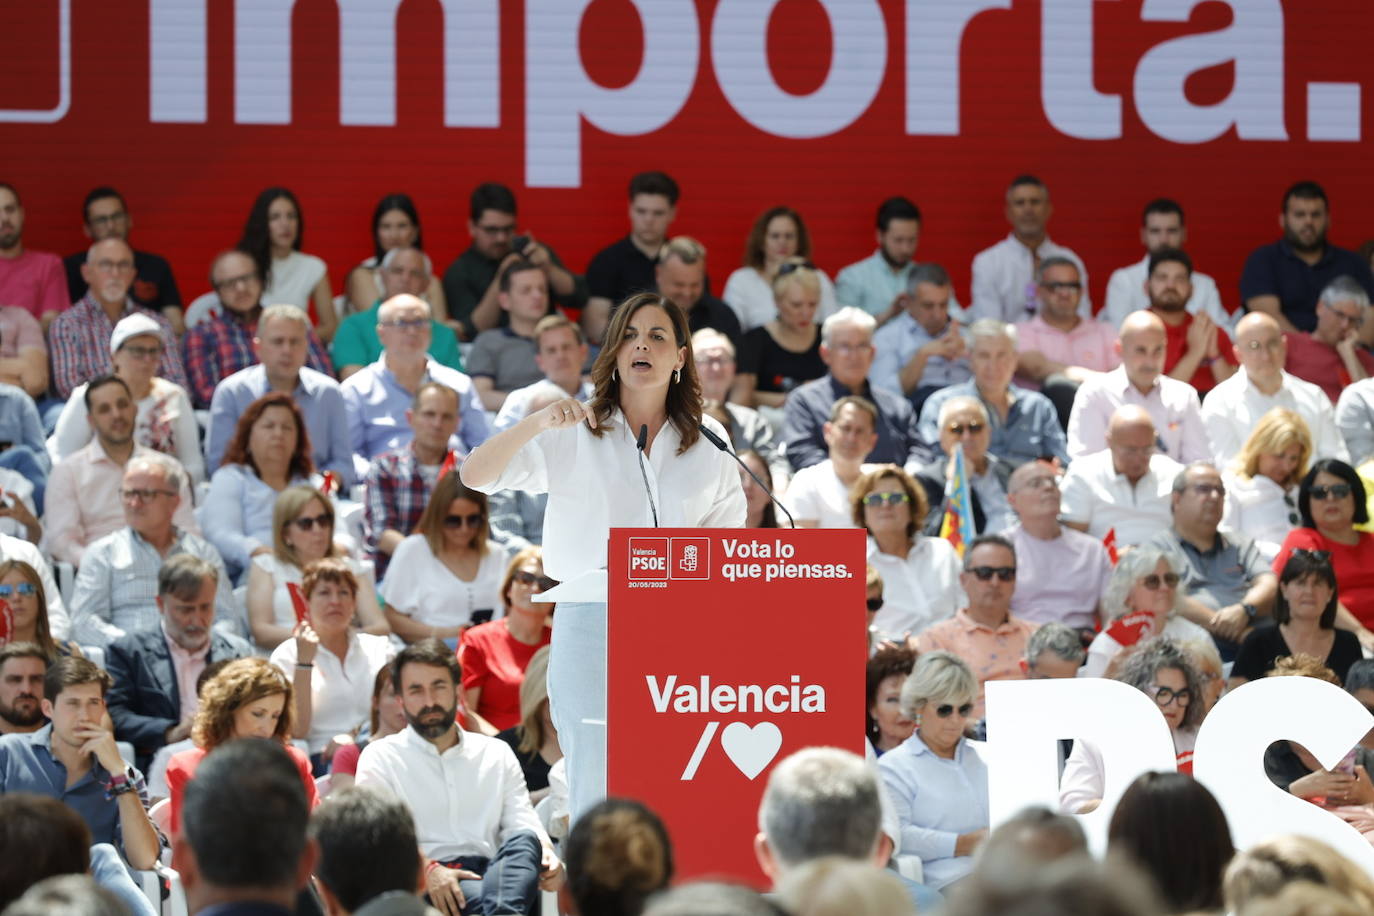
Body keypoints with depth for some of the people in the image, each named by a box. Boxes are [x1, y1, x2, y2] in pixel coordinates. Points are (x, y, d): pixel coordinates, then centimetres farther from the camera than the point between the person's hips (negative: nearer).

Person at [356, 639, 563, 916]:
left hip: (491, 872, 2)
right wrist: (427, 870, -21)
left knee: (524, 840, -34)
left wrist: (546, 855, -14)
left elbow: (523, 821, 12)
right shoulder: (380, 757, 13)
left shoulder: (497, 755, 24)